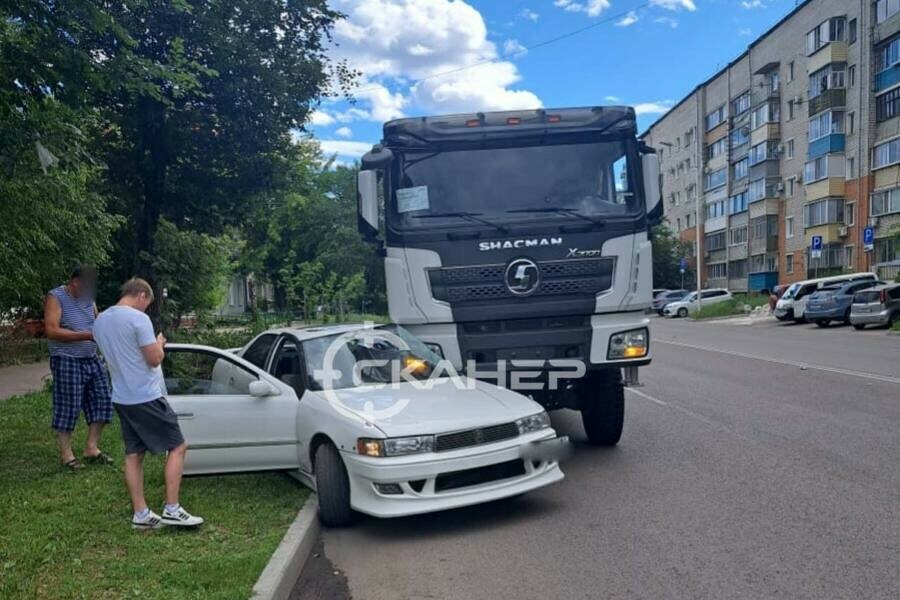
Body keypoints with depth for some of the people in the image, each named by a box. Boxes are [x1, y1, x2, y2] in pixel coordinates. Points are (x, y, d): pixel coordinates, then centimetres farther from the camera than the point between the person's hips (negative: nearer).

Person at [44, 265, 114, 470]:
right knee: (68, 408, -1)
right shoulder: (56, 297, -9)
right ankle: (66, 453, 12)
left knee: (102, 401, 5)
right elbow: (51, 330, -19)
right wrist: (86, 335, -21)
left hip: (92, 359, 7)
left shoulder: (88, 298, 11)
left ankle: (92, 448, 15)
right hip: (67, 361, -7)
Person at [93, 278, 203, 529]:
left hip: (121, 398, 8)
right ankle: (171, 509, -1)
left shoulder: (100, 321, 10)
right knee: (177, 446, 1)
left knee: (133, 454, 11)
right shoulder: (138, 318, -16)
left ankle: (140, 514, 13)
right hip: (146, 397, -8)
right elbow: (154, 358, -16)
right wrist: (160, 343, 3)